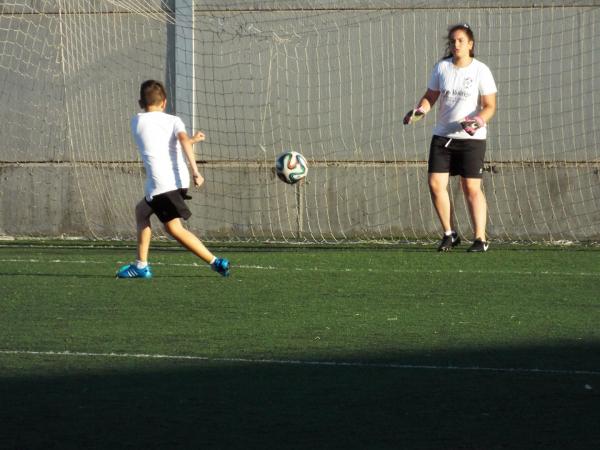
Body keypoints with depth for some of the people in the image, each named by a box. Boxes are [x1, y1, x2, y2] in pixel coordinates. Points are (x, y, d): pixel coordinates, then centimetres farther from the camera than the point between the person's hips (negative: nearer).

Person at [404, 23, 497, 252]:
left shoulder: (481, 71, -6)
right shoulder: (441, 67, 5)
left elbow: (490, 106, -7)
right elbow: (431, 96, 12)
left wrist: (478, 121, -26)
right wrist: (420, 110, -9)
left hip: (471, 138, -4)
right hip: (442, 136, 4)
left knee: (471, 187, -6)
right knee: (436, 184, -4)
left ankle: (480, 238, 3)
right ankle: (449, 234, 10)